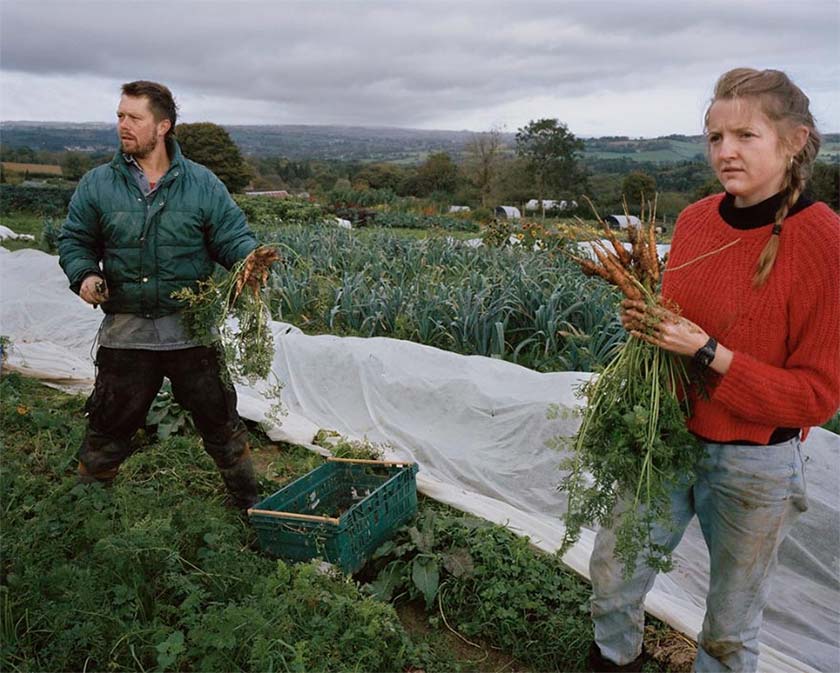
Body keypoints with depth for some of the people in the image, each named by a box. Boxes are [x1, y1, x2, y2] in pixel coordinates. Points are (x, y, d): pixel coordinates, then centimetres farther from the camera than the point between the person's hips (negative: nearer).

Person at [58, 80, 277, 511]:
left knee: (218, 417, 10)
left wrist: (250, 258, -24)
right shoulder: (97, 184, 3)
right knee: (110, 421, 13)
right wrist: (83, 274, -10)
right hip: (125, 330, 1)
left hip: (191, 329, -1)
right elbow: (74, 240, 11)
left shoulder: (202, 184, -1)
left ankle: (247, 498, 28)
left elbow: (232, 237, -1)